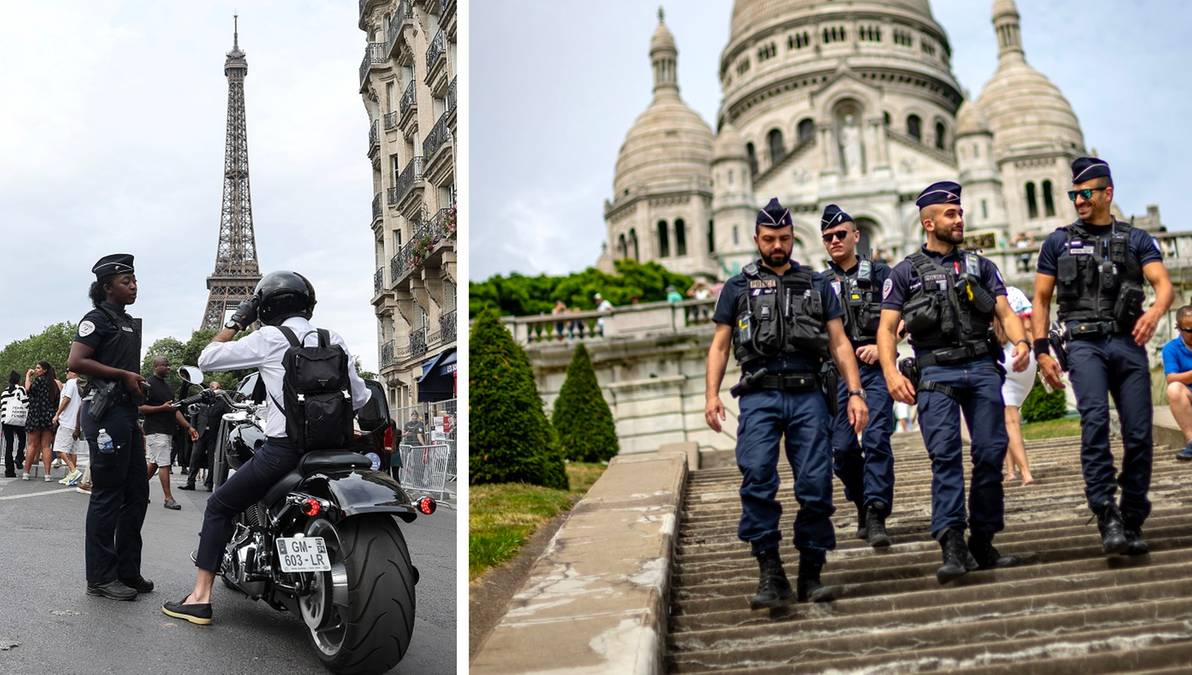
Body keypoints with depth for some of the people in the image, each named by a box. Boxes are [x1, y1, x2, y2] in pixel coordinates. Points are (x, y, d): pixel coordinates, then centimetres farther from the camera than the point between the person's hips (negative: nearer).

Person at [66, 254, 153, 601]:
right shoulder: (98, 318, -7)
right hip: (106, 410, -9)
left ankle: (127, 570, 19)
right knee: (107, 495, -5)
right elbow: (75, 362, -19)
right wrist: (124, 375, -16)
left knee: (137, 494, 11)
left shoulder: (129, 322, 20)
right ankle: (100, 577, 2)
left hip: (126, 411, 9)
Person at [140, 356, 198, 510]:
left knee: (153, 464, 13)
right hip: (155, 431, -8)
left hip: (167, 431, 8)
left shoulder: (166, 385, 19)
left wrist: (188, 427, 12)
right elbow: (140, 408, -13)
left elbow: (174, 410, 20)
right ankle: (168, 499, -8)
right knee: (164, 463, -10)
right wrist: (162, 407, -22)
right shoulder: (148, 384, -7)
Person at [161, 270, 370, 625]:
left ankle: (200, 597, 9)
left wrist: (236, 321, 14)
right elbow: (359, 398, 11)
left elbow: (206, 358, 6)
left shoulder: (268, 339, -2)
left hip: (283, 449, -5)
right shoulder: (334, 340, 9)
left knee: (219, 506, 12)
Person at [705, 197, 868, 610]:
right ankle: (770, 575, -11)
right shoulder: (738, 287, 14)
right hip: (759, 395, -1)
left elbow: (839, 344, 13)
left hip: (807, 395, 1)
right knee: (757, 479, -16)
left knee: (815, 484, -3)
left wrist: (855, 393, 2)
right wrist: (711, 395, -2)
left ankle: (810, 575, 9)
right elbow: (719, 346, 11)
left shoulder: (817, 285, 17)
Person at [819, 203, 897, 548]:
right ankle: (863, 506, 22)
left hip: (875, 366, -2)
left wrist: (881, 346, -12)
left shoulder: (879, 273, 8)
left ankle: (876, 516, -13)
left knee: (876, 439, -14)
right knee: (841, 446, 1)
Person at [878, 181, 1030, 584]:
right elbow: (887, 328, 3)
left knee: (991, 453, -1)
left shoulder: (981, 266, 19)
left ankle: (983, 543, 11)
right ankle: (952, 547, -16)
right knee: (945, 456, -12)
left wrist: (1020, 341, -12)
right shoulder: (905, 273, 10)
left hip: (983, 369, 3)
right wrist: (891, 373, -13)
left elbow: (1005, 312, 10)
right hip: (935, 373, -3)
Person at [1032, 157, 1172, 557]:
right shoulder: (1058, 242, 13)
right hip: (1084, 343, -1)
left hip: (1128, 343, 1)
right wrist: (1042, 350, 1)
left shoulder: (1136, 240, 14)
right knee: (1095, 421, -22)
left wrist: (1155, 312, -24)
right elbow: (1041, 301, 12)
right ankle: (1108, 519, -24)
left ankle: (1132, 525, 10)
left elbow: (1163, 284, -1)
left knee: (1138, 434, -2)